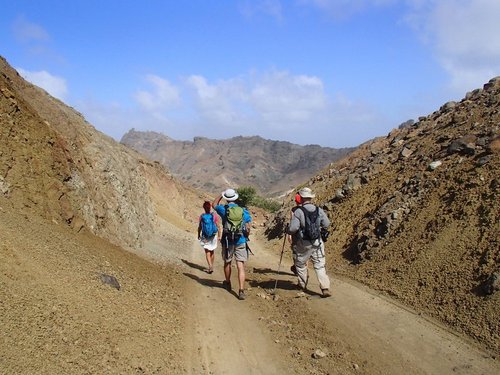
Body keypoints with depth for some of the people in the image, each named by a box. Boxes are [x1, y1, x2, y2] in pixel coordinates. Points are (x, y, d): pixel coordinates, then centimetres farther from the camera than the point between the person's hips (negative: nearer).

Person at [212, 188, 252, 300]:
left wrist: (221, 195, 24)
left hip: (228, 241, 0)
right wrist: (246, 238, 17)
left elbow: (214, 204, 18)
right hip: (241, 242, 0)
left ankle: (227, 283, 41)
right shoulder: (244, 211, 1)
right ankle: (241, 291, -13)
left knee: (227, 262, 21)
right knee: (241, 266, -4)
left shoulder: (224, 209, -4)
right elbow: (248, 228, 1)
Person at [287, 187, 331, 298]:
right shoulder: (319, 210, -3)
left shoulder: (298, 211, -15)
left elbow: (292, 229, -18)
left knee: (300, 264, 19)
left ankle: (302, 284, 32)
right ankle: (325, 288, -4)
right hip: (317, 242, 3)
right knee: (320, 265, 6)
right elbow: (327, 224, 7)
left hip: (303, 244, -3)